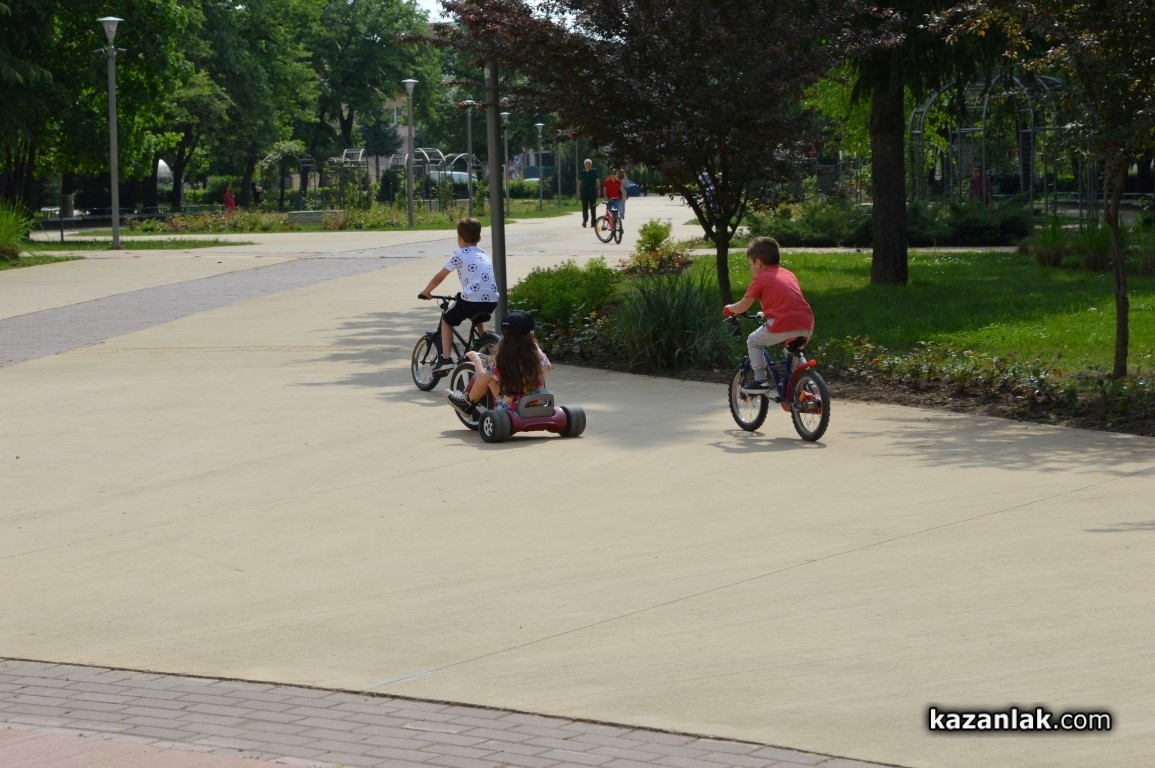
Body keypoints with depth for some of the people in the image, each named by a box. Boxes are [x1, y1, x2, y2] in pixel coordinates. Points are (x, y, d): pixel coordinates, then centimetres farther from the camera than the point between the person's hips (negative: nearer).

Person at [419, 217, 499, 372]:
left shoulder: (459, 255, 5)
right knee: (478, 318, 39)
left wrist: (426, 292, 25)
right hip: (492, 301, 6)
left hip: (472, 300, -6)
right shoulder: (484, 255, 21)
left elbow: (439, 277, 8)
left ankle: (446, 358, 4)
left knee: (446, 321, 17)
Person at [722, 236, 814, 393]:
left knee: (753, 342, 16)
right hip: (807, 327, 6)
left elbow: (743, 306, 12)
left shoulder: (761, 279, 8)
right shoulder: (789, 274, 24)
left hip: (783, 326, -6)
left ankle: (761, 381, 9)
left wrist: (729, 308, 32)